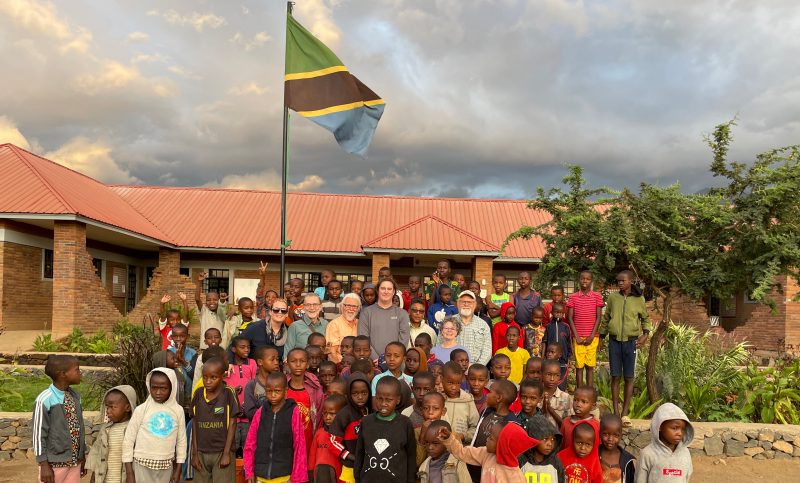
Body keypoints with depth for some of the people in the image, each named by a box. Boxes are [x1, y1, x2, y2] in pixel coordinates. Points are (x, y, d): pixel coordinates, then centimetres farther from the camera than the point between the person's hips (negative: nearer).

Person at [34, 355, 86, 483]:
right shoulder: (45, 399, -15)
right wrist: (44, 465, -12)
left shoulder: (75, 396, 6)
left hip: (75, 461, 6)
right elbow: (39, 434, -13)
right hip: (55, 463, -6)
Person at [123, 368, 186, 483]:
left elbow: (181, 440, 6)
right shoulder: (141, 410, -6)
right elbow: (128, 440, -2)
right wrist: (129, 472, -3)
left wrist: (178, 470, 7)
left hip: (166, 466, 2)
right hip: (143, 465, -2)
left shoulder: (177, 410, -2)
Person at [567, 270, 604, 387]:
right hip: (578, 337, 0)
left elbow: (598, 317, 0)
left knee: (590, 366, 3)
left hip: (592, 338, 0)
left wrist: (592, 336, -7)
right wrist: (577, 336, -6)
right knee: (579, 366, 3)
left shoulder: (597, 296, 2)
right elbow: (570, 318, 2)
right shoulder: (573, 297, 3)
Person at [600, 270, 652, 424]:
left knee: (629, 378, 4)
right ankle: (616, 413, 10)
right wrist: (601, 337, 14)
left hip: (631, 342, -1)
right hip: (614, 341, 1)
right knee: (615, 377, 3)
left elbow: (646, 319, 13)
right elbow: (606, 318, 13)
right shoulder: (613, 297, 3)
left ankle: (625, 414, 12)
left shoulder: (639, 299, 0)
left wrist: (645, 334, -2)